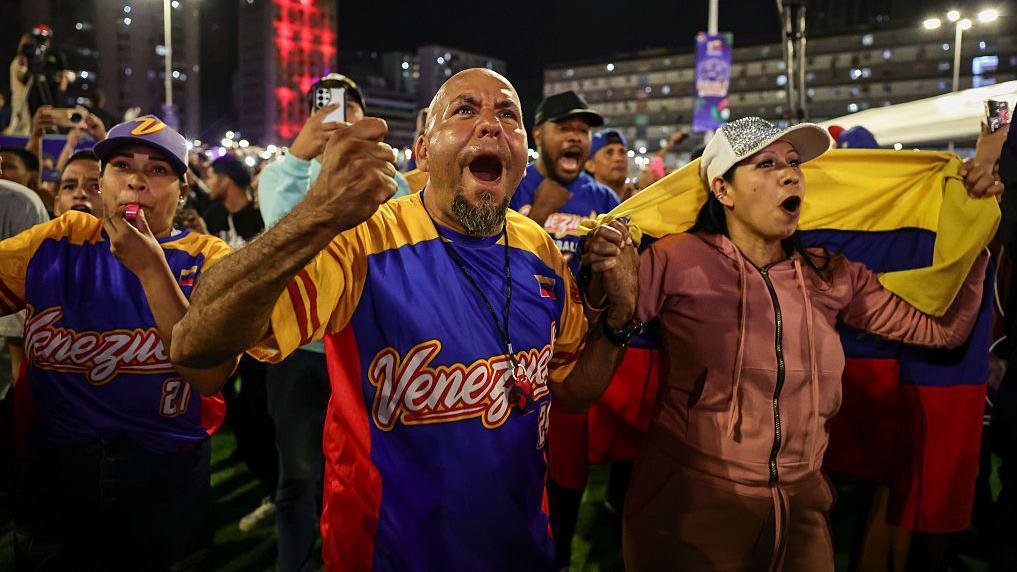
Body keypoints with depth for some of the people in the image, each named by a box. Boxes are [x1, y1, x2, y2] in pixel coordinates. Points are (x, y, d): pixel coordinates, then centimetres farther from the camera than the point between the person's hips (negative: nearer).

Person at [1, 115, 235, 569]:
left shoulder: (208, 260, -8)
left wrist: (151, 268, -26)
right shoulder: (61, 242, -1)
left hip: (167, 480, -1)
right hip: (56, 470, 2)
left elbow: (210, 375, -21)